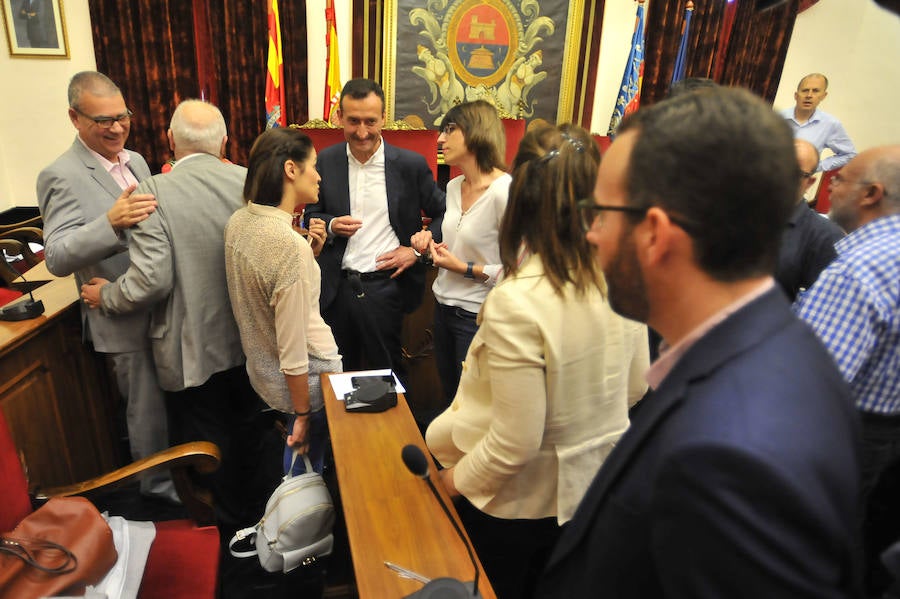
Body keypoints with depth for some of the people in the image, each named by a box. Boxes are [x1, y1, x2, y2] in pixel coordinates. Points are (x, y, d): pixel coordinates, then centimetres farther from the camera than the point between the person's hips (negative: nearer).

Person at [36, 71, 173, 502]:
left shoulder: (135, 162, 8)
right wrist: (111, 222, -36)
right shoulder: (61, 176, -15)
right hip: (129, 320, -7)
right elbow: (57, 259, -22)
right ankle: (159, 485, 32)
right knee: (150, 412, 9)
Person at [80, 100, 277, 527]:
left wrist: (104, 297, -3)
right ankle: (254, 510, 46)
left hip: (193, 351, -4)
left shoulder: (155, 193, -19)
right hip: (249, 343, 4)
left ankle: (224, 525, 37)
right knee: (248, 436, 25)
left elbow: (150, 280, -23)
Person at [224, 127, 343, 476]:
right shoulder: (290, 244, -29)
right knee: (308, 460, 16)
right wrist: (302, 415, -14)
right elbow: (293, 352, -25)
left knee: (298, 454, 29)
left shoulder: (238, 221, -4)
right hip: (307, 375, -8)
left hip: (259, 366, 8)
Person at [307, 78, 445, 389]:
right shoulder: (326, 161, 2)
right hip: (337, 286, 3)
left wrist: (418, 250, -9)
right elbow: (311, 217, 11)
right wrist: (331, 225, -11)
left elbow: (443, 214, 3)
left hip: (384, 285, -2)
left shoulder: (410, 164, -6)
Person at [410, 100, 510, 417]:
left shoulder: (504, 191, -20)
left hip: (478, 316, -8)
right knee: (448, 400, 23)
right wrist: (431, 243, 1)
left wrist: (465, 268, -22)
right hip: (444, 305, 8)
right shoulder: (454, 186, 6)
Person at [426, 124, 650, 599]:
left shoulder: (515, 304, -32)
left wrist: (457, 479, -7)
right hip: (590, 488, 5)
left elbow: (514, 443, -25)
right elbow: (634, 388, 1)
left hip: (519, 502, -5)